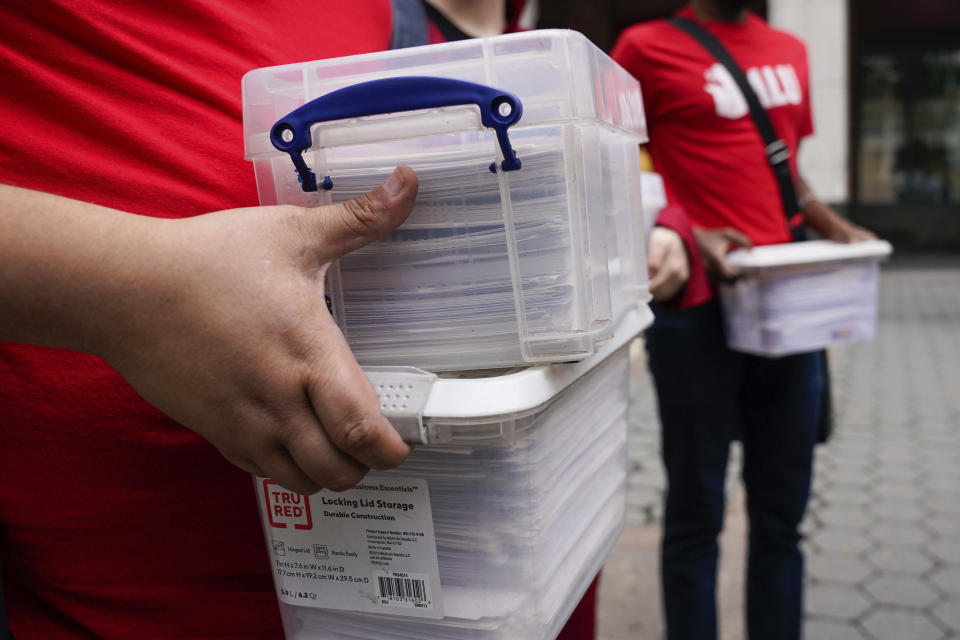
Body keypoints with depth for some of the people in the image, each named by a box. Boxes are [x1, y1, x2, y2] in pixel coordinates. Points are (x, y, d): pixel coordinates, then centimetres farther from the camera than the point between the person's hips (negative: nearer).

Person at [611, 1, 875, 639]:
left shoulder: (791, 51, 18)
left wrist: (835, 228, 8)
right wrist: (686, 235, -17)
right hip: (698, 306, -5)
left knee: (782, 514, 12)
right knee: (697, 513, 6)